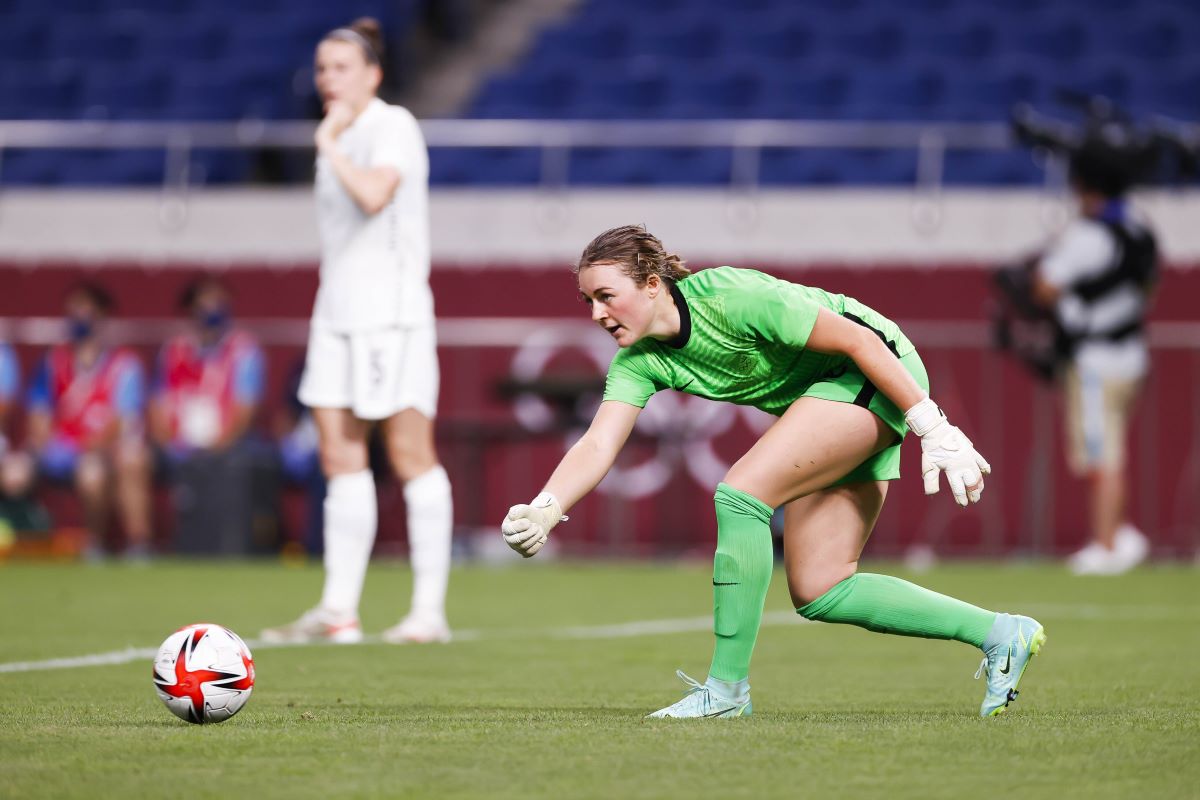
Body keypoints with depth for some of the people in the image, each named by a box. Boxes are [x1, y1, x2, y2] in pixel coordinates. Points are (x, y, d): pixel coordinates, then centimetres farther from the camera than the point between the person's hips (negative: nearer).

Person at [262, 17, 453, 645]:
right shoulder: (339, 137, 16)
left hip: (391, 313, -8)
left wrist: (329, 143, -15)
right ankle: (338, 611, 3)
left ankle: (430, 611, -2)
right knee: (340, 457, 3)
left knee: (410, 453, -5)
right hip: (338, 312, 8)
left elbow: (374, 194, -26)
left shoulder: (393, 126, -8)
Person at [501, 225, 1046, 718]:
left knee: (740, 492, -24)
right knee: (819, 593, 3)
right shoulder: (639, 361, -4)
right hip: (825, 395, 9)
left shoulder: (728, 297, -26)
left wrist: (933, 430, -23)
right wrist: (543, 511, -32)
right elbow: (598, 445, -13)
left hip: (879, 375, -9)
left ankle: (727, 687, -16)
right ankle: (999, 634, 13)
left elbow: (859, 340, -23)